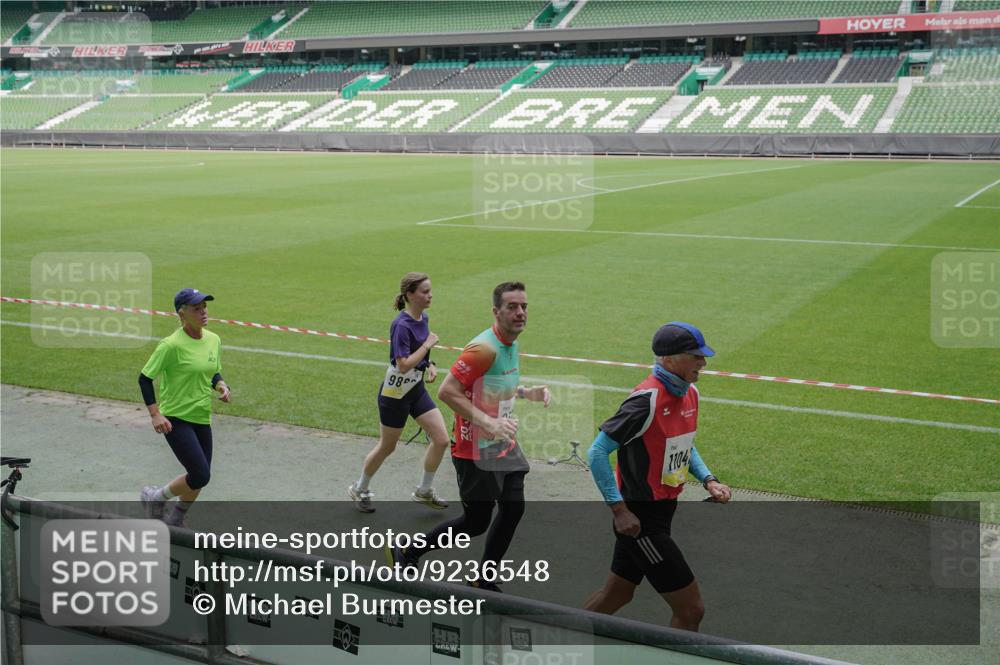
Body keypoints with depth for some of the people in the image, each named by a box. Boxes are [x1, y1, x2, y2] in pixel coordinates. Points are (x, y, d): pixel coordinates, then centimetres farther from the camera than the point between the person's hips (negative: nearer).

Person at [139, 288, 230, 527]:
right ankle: (156, 497, 13)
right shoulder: (172, 345, -16)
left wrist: (221, 387, -2)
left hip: (202, 419, 7)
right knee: (201, 475, -14)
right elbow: (145, 378, -11)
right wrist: (155, 414, -17)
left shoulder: (214, 340, 4)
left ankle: (175, 521, 36)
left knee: (200, 477, 11)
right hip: (175, 419, -7)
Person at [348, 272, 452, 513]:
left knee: (442, 439, -1)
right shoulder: (401, 325, -23)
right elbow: (403, 365, -28)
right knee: (387, 447, 9)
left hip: (417, 389, 7)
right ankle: (359, 489, 33)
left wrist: (430, 365, 2)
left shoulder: (423, 319, 2)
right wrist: (428, 344, -21)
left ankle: (424, 491, 18)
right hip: (395, 393, -7)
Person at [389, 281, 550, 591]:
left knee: (513, 509, 6)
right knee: (477, 522, 1)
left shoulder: (510, 343, 6)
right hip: (476, 451, -9)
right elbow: (447, 391, -26)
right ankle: (407, 552, 20)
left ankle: (483, 581, 21)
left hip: (504, 445, 9)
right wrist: (489, 422, -30)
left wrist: (525, 392, 6)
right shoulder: (485, 348, -24)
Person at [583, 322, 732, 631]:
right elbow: (597, 452, -21)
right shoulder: (647, 400, -23)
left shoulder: (689, 392, 5)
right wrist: (620, 509, -22)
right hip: (640, 517, -9)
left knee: (616, 595, 22)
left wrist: (708, 479, 7)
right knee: (691, 609, -4)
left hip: (662, 510, 9)